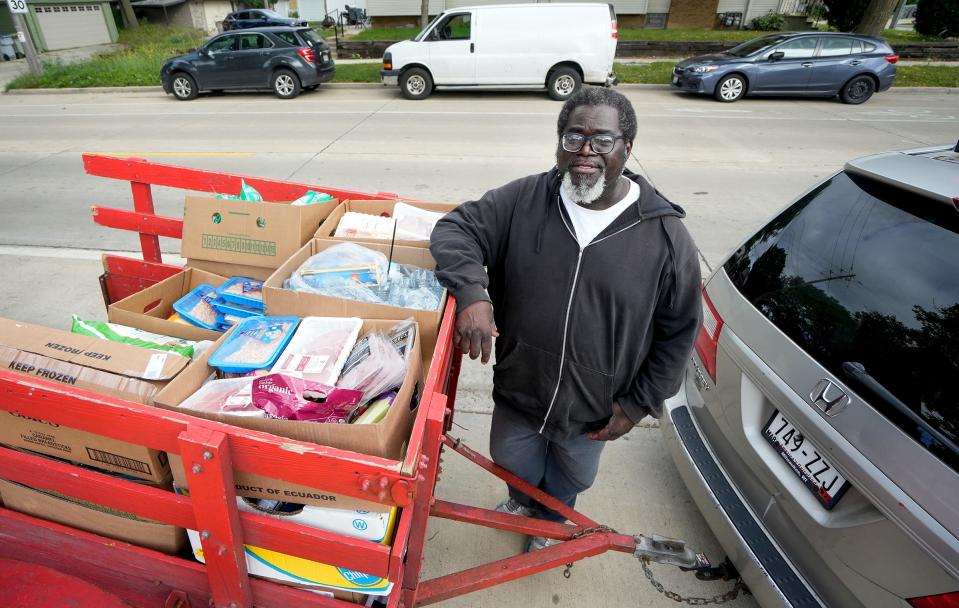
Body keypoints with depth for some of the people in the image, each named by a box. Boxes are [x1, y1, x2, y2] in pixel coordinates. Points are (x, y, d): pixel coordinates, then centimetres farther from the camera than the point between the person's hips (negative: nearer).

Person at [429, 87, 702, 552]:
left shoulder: (667, 236, -16)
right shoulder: (523, 201, -13)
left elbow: (678, 332, -7)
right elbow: (456, 228, -8)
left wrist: (638, 404, -7)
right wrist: (472, 293, -28)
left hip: (593, 410, 0)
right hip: (517, 392, 1)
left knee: (569, 481, 27)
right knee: (512, 463, 28)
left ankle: (547, 522, 64)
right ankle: (523, 501, 66)